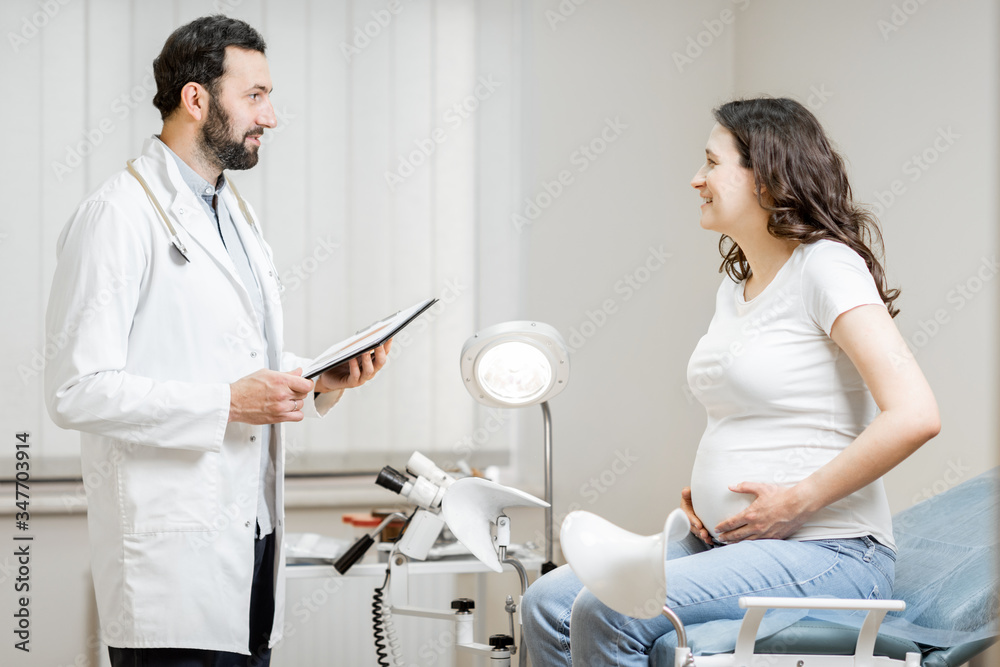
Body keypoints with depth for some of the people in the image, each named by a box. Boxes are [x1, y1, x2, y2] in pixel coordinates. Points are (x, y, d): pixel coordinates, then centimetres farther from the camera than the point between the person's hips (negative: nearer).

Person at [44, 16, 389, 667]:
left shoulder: (237, 214, 19)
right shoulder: (118, 216, -10)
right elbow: (78, 391, -17)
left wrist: (321, 379, 6)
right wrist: (227, 404, -20)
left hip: (254, 537, 8)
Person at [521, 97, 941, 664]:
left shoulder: (826, 266, -12)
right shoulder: (736, 286, 17)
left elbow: (914, 415, -23)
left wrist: (797, 500, -18)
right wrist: (701, 489, 10)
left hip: (828, 553, -9)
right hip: (727, 542, 9)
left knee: (608, 613, -26)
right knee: (549, 604, -7)